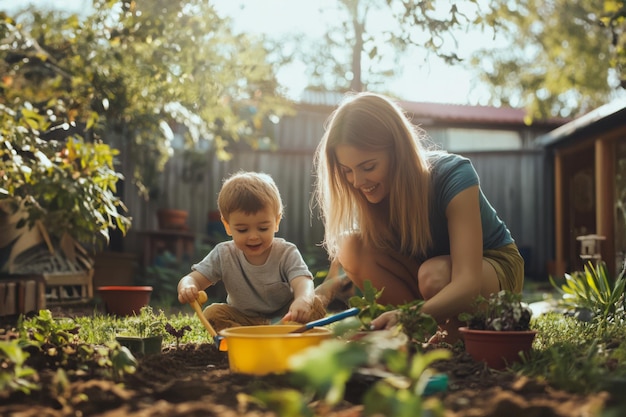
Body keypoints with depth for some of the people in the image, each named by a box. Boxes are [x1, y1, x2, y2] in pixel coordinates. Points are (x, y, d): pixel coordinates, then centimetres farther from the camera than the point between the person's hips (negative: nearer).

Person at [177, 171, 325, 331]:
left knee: (315, 306, -26)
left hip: (284, 317, -2)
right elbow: (195, 279, -12)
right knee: (212, 313, -23)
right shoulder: (223, 255, -10)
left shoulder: (286, 254, -17)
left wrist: (303, 300, -60)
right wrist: (187, 287, -40)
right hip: (242, 320, 2)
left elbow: (302, 282, -33)